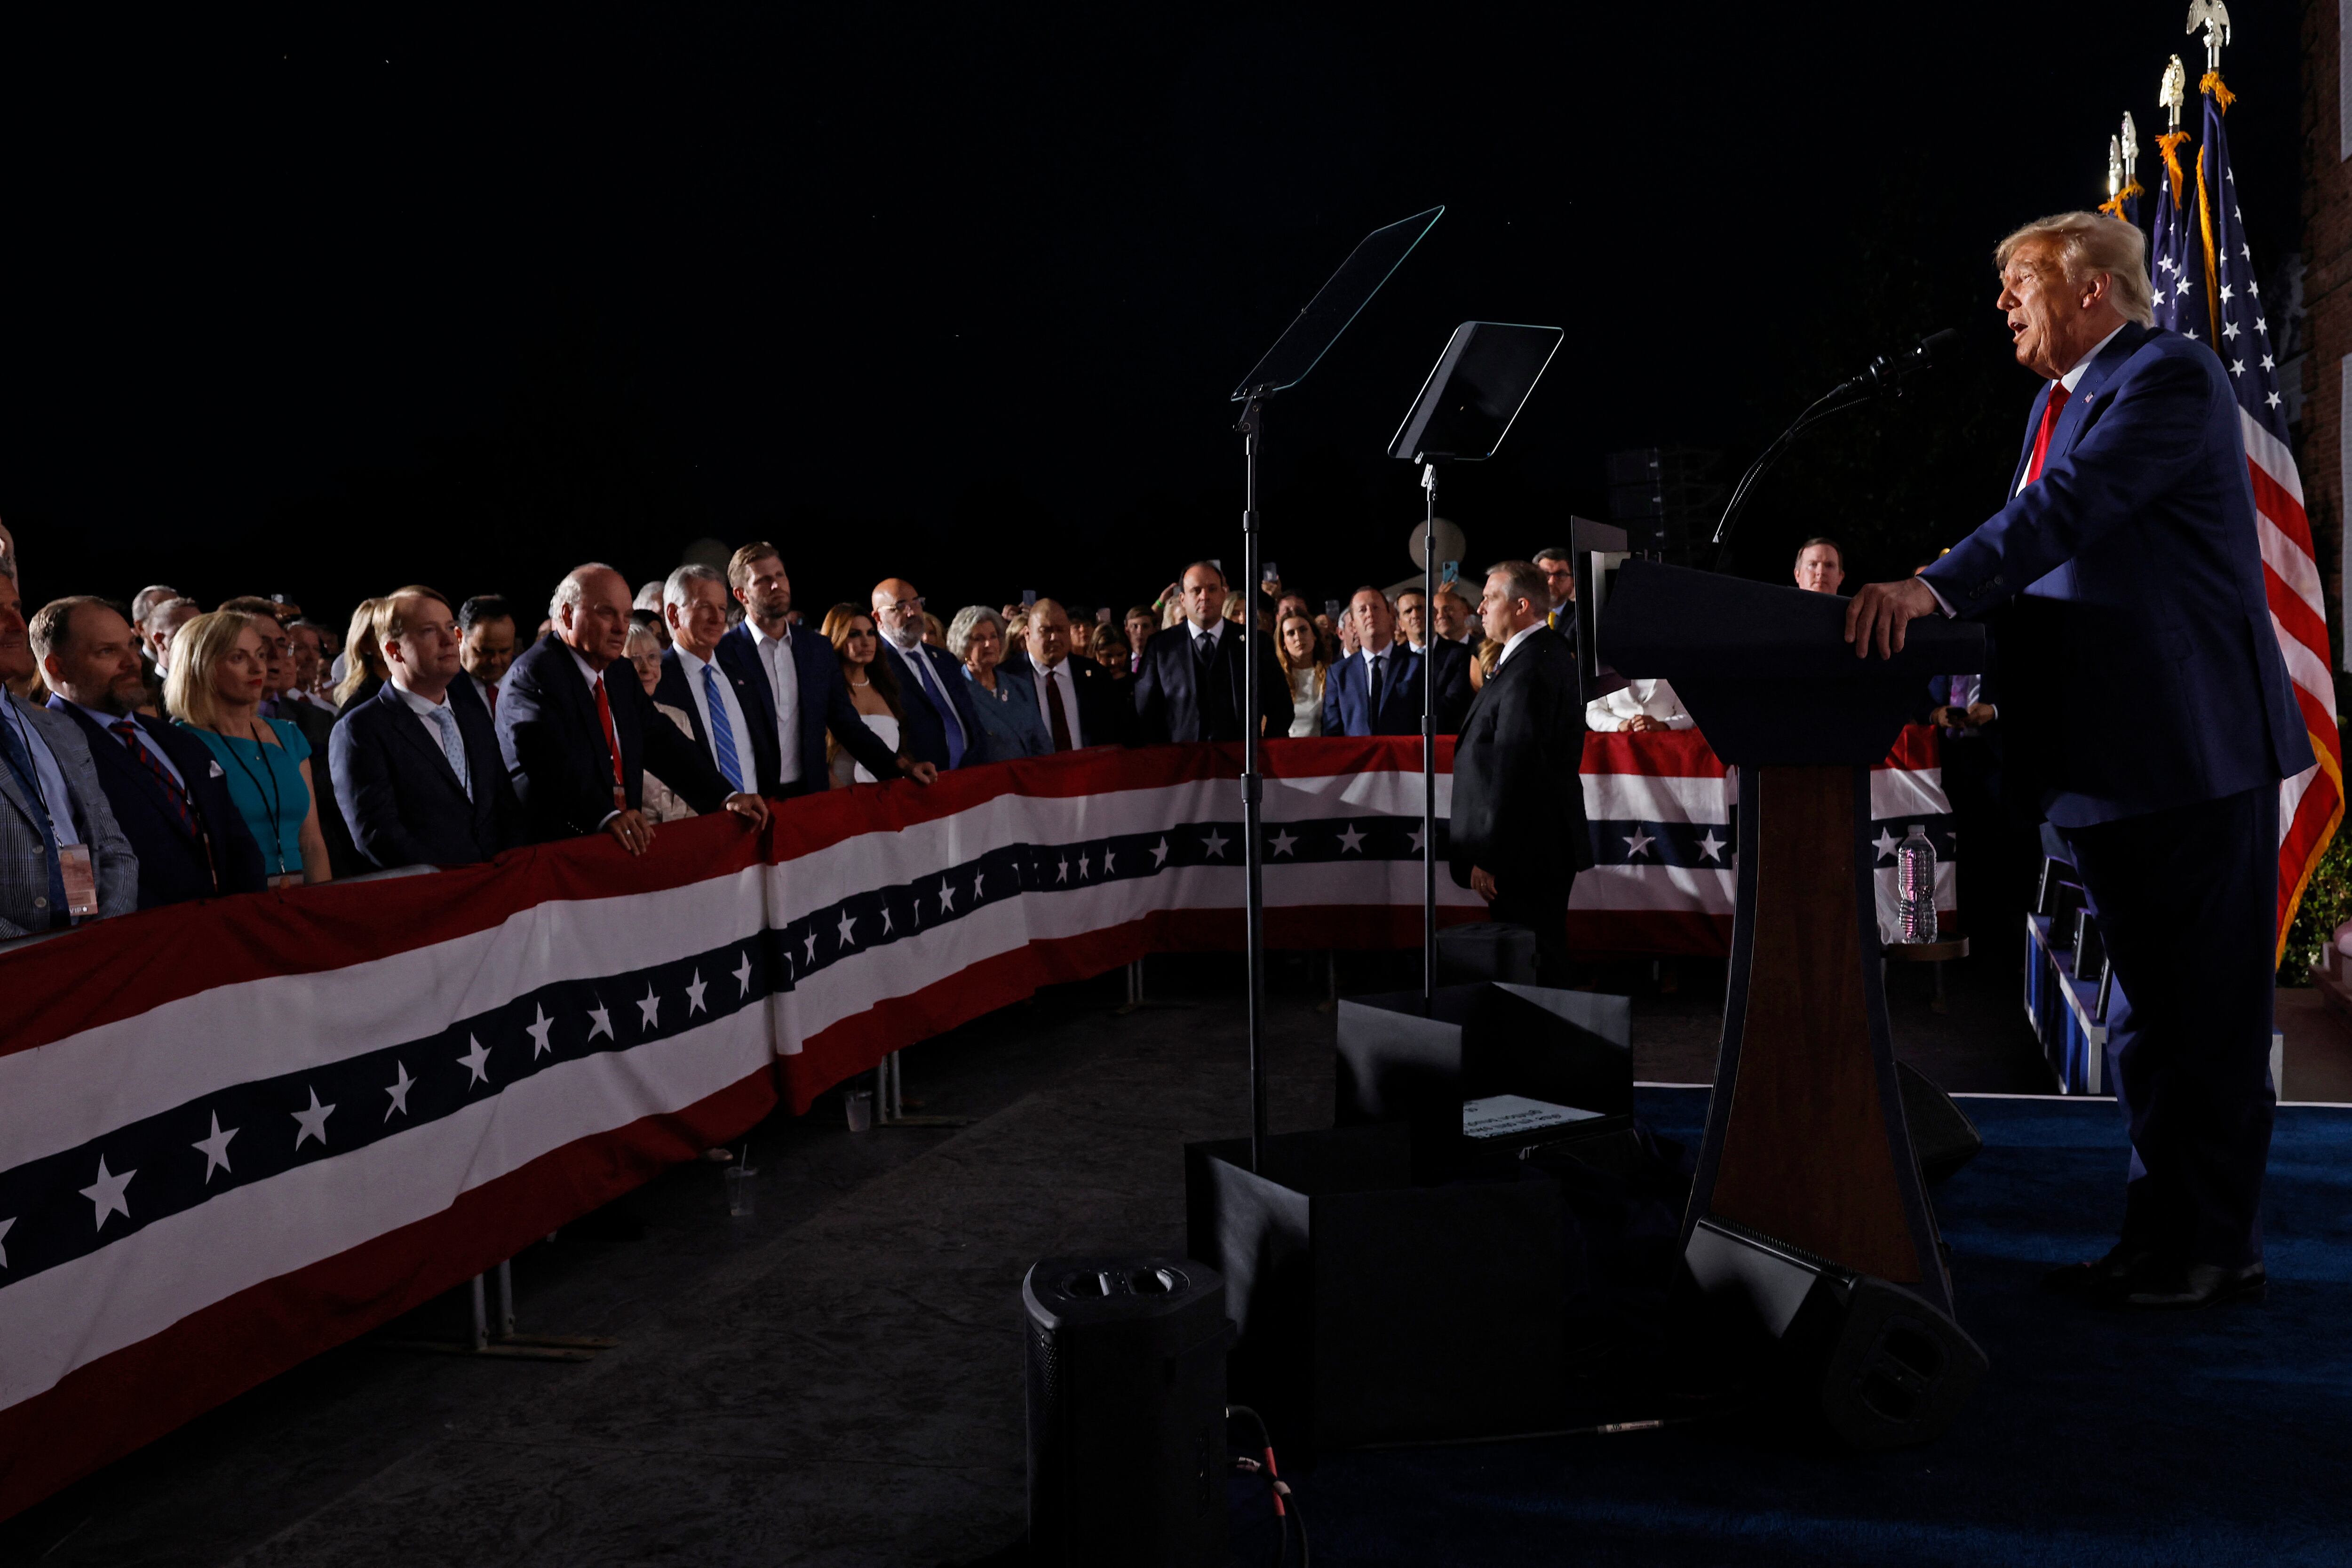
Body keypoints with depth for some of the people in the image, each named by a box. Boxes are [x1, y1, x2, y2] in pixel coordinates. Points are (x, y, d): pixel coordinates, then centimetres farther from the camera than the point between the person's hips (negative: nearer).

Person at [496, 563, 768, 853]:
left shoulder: (622, 674, 18)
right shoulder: (532, 675, -7)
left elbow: (663, 743, 14)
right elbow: (550, 761, -21)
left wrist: (727, 797, 2)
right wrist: (606, 816, -34)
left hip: (624, 841, 6)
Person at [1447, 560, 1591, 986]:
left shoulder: (1529, 667, -19)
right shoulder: (1553, 654, 15)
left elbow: (1513, 767, -23)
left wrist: (1489, 857, -21)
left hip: (1524, 853, -11)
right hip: (1551, 847, 11)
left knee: (1529, 971, -5)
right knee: (1545, 962, 16)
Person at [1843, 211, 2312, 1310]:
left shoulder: (2170, 377, -11)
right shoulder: (2060, 401, 18)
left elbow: (2072, 506, -25)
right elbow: (2035, 539, 14)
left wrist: (1935, 588, -35)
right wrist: (1926, 603, -2)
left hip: (2193, 748, -9)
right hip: (2108, 759, 10)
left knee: (2206, 1012, -1)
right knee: (2146, 1012, 15)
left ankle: (2214, 1246, 9)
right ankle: (2156, 1233, 25)